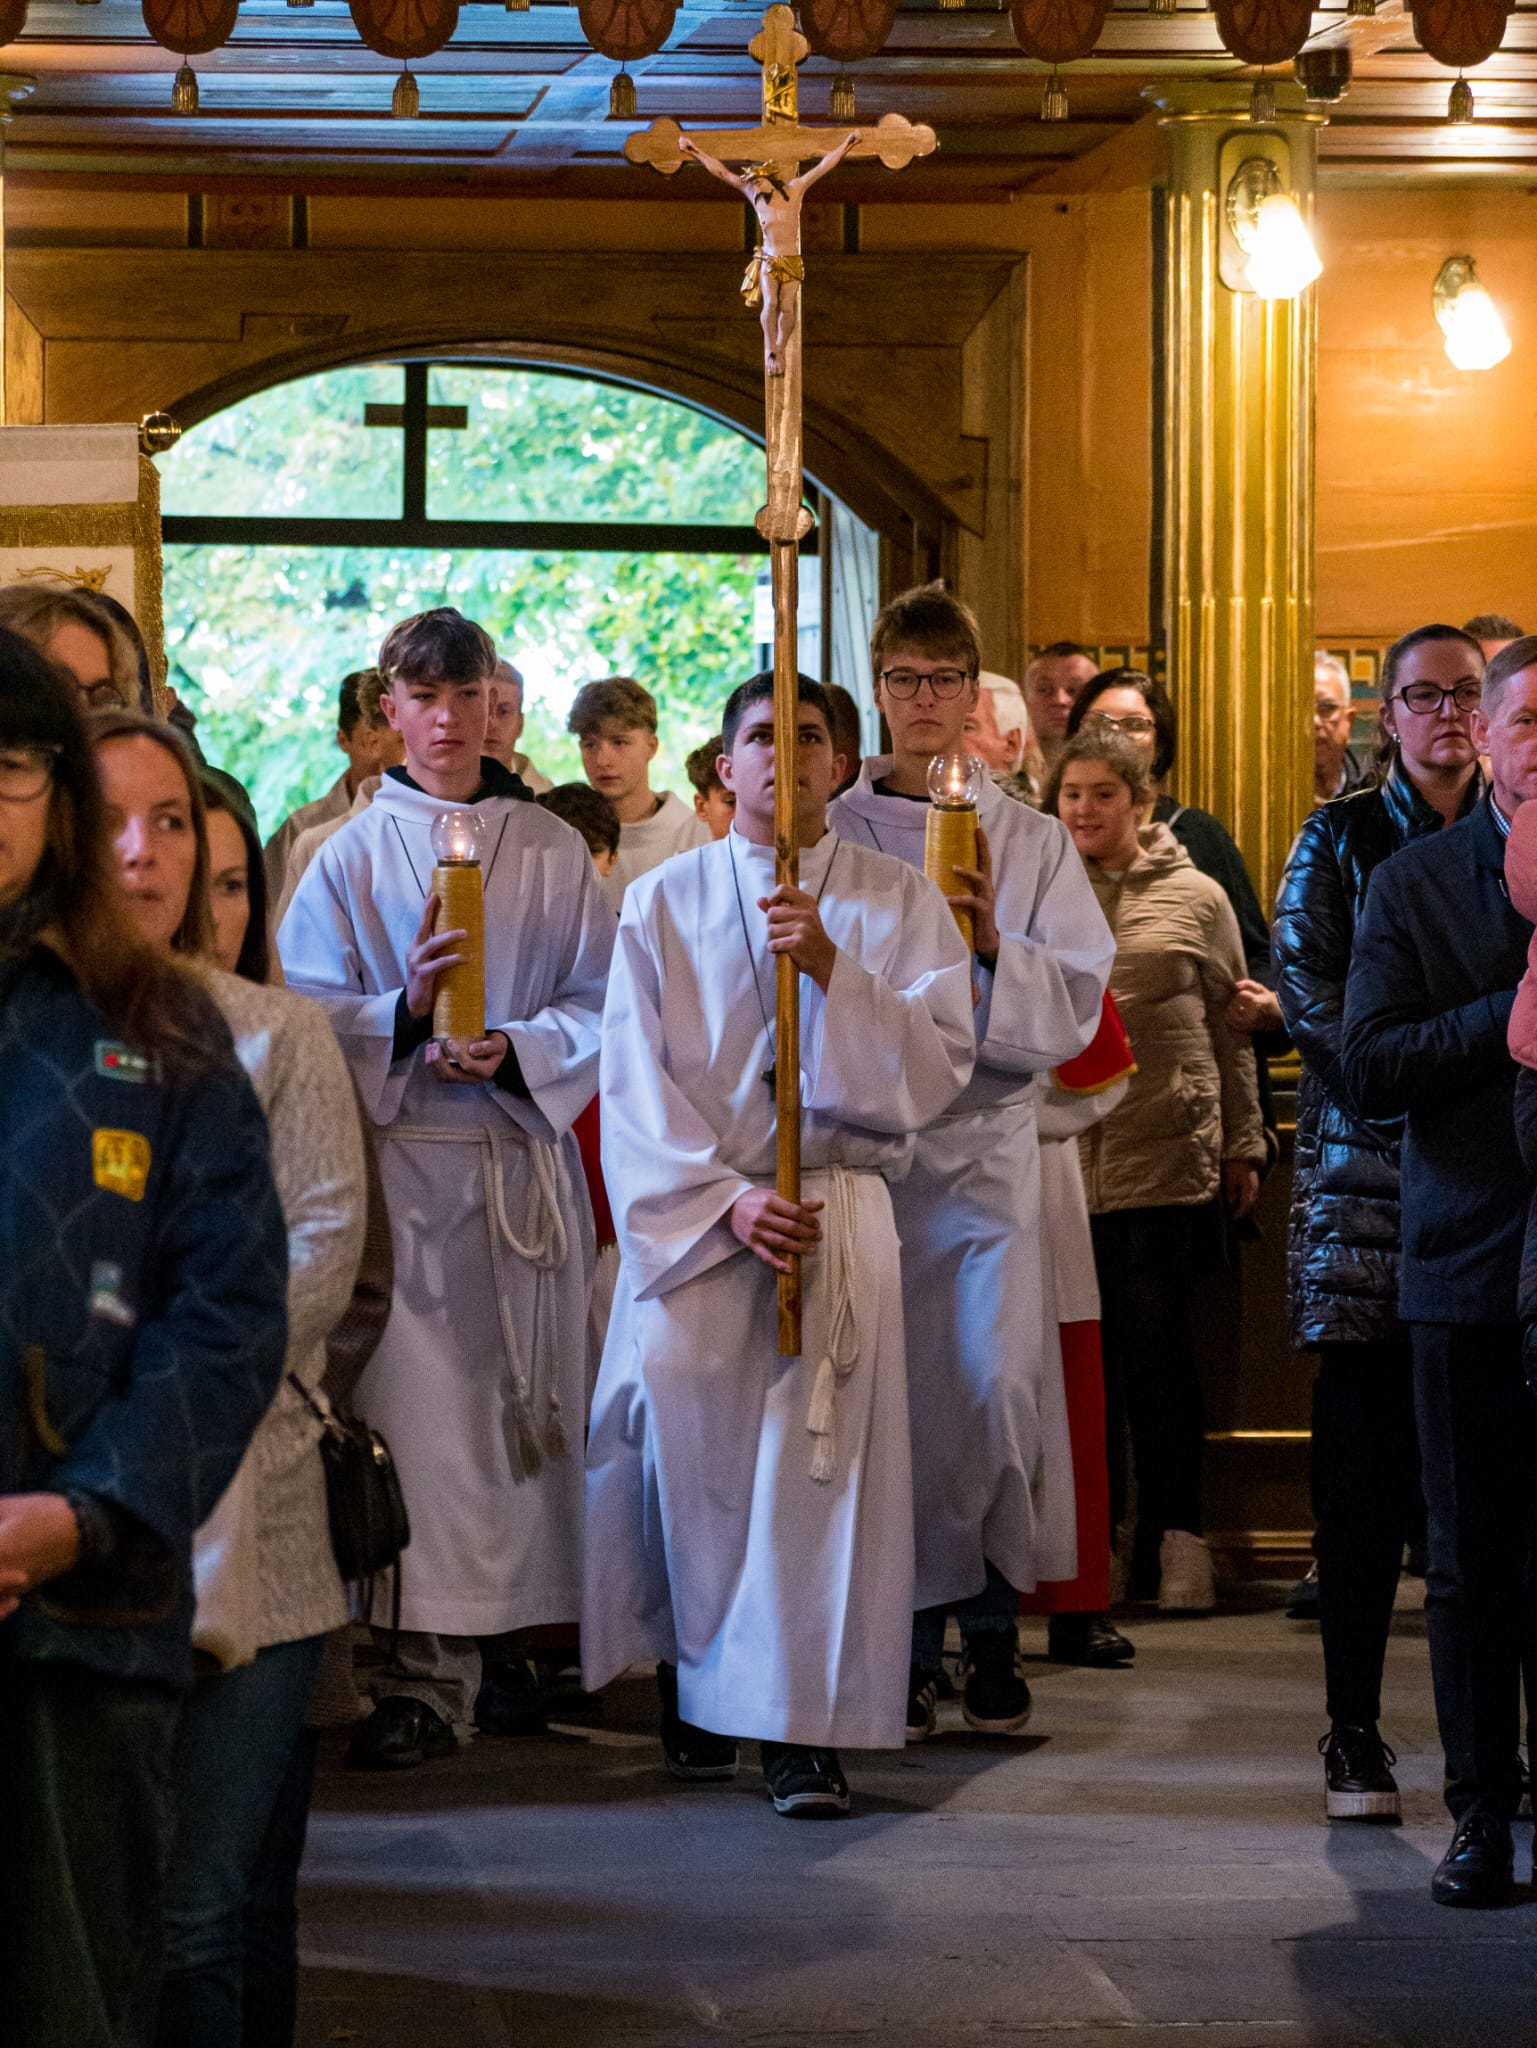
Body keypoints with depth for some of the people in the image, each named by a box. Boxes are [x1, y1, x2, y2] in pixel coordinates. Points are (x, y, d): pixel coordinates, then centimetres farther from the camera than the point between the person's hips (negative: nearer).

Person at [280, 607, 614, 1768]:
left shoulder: (551, 853, 9)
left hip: (527, 1158, 2)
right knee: (420, 1404, -9)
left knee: (524, 1399, 4)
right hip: (402, 1159, -2)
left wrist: (516, 1050, -12)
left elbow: (605, 1004, 6)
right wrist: (406, 1009, -17)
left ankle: (499, 1645, 15)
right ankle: (429, 1669, -12)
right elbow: (305, 1016, 1)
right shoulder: (352, 858, 6)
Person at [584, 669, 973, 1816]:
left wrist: (834, 970, -13)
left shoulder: (899, 905, 10)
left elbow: (937, 1068, 0)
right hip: (694, 1213, 1)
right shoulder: (664, 904, 10)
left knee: (818, 1450, -12)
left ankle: (806, 1727, -11)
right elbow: (636, 1088, 3)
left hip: (841, 1213, -1)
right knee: (683, 1410, -14)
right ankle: (699, 1688, 2)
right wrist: (729, 1200, -10)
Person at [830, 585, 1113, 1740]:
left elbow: (1073, 1013, 2)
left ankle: (992, 1628, 6)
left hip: (986, 1138, 0)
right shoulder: (830, 839, 9)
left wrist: (994, 946, -13)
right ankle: (905, 1650, 7)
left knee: (996, 1386, -9)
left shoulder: (1032, 844, 9)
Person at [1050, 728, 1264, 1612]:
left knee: (1158, 1342, -3)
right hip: (1059, 1148, 2)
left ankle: (1174, 1539, 3)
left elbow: (1231, 1025, 9)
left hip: (1168, 1153, -2)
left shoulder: (1194, 895, 6)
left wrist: (1243, 1144, 8)